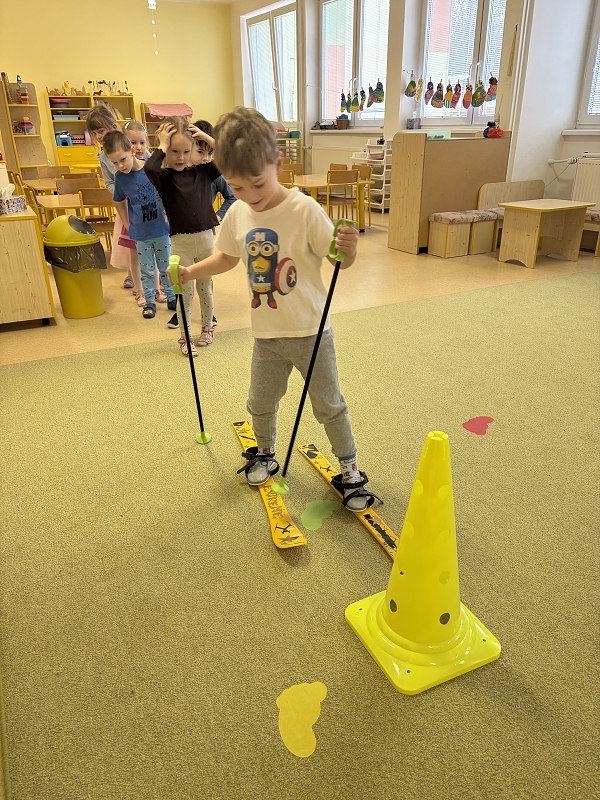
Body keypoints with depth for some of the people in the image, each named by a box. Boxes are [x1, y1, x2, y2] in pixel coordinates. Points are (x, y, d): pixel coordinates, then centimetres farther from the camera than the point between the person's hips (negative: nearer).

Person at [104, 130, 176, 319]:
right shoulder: (120, 177, -8)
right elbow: (119, 202, 8)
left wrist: (169, 216, -4)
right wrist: (128, 226, 5)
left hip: (162, 230, -1)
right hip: (140, 234, 1)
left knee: (166, 267, 13)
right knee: (146, 270, 12)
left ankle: (172, 297, 30)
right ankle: (149, 301, 26)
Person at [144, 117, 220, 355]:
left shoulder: (202, 172, 3)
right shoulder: (164, 178, -6)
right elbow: (149, 169, -28)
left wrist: (206, 137, -4)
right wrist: (162, 147, -17)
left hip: (205, 237, 2)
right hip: (180, 241, -2)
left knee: (205, 287, 16)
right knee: (184, 290, 5)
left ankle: (208, 327, 34)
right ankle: (185, 336, 18)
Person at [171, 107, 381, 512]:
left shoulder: (305, 210, -18)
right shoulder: (238, 214, -2)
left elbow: (340, 261, -17)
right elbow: (228, 257, 15)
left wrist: (348, 248, -39)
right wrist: (191, 272, 4)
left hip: (311, 332, -4)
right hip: (267, 334, 5)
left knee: (329, 405, 8)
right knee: (261, 403, 18)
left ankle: (350, 470, 27)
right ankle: (265, 454, 46)